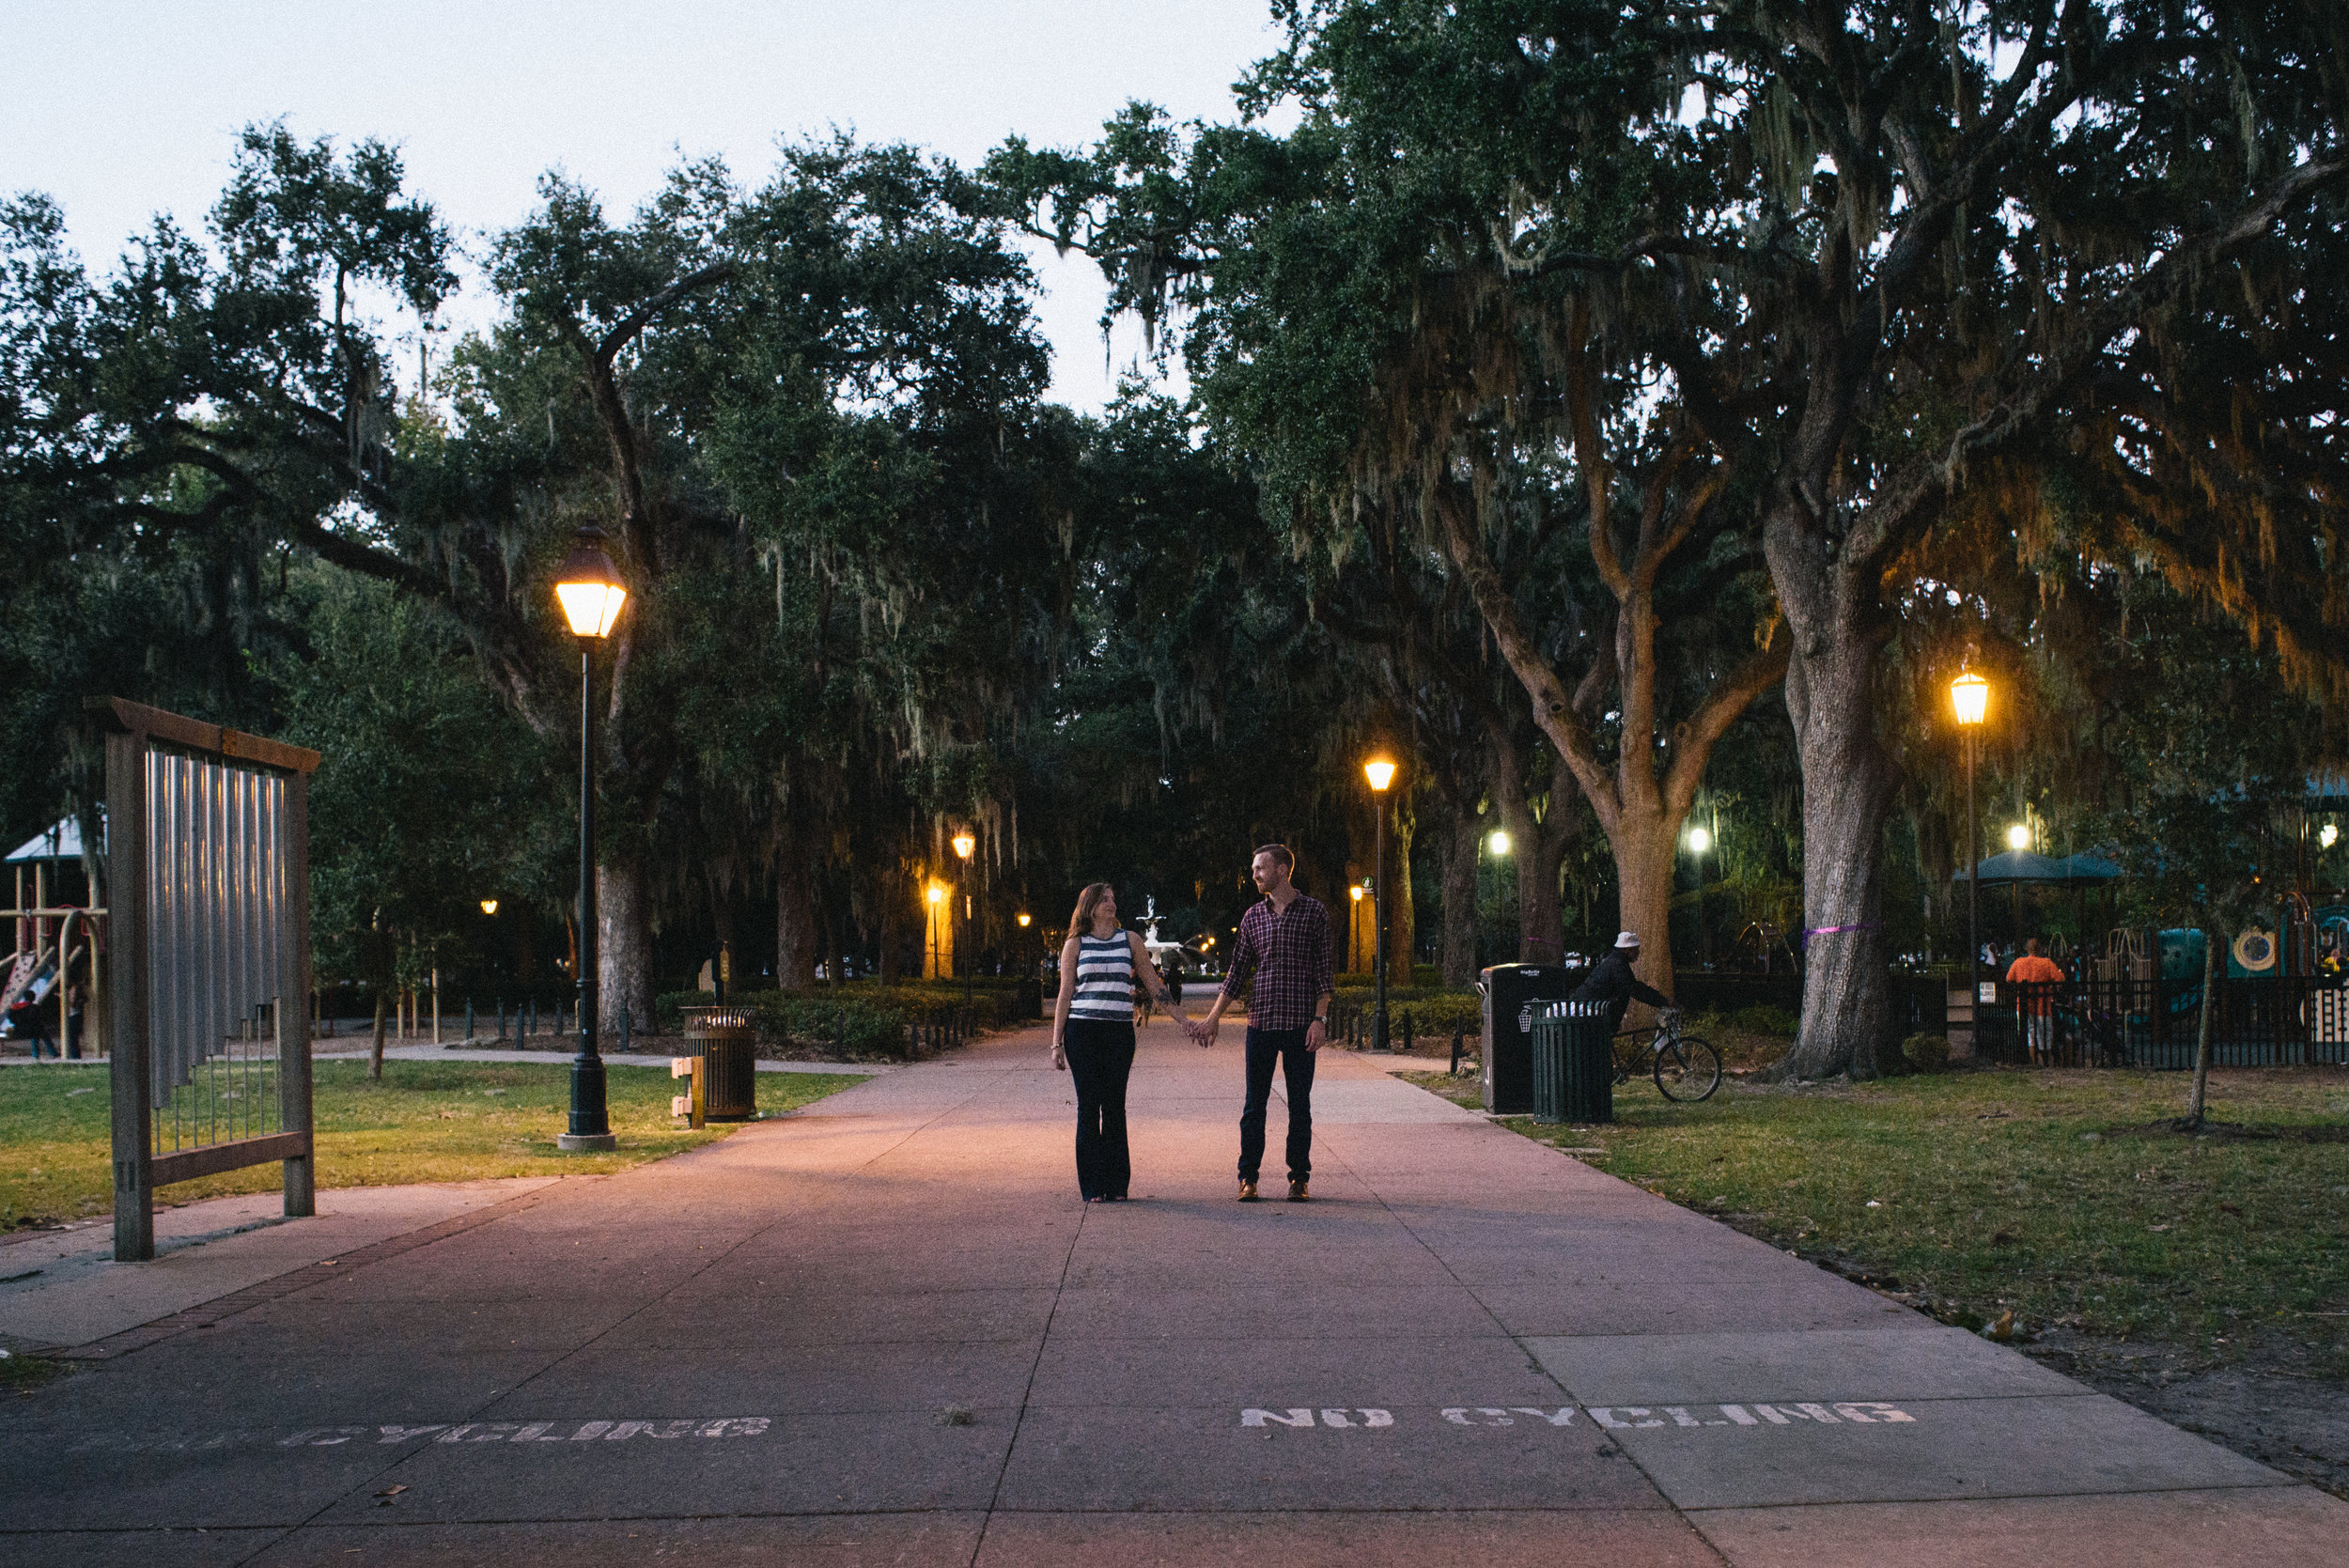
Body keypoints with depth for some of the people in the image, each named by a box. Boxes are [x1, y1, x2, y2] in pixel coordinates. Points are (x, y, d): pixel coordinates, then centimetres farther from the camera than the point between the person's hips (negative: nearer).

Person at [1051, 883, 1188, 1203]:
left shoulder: (1130, 940, 10)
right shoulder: (1075, 945, 7)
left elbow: (1154, 984, 13)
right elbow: (1065, 996, 6)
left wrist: (1183, 1019, 9)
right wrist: (1057, 1044, 2)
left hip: (1120, 1032, 1)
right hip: (1082, 1032, -1)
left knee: (1114, 1107, 1)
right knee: (1089, 1107, 0)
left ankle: (1117, 1185, 7)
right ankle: (1093, 1186, 5)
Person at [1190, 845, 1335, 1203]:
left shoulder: (1314, 912, 1)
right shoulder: (1253, 915, 10)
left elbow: (1323, 970, -1)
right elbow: (1237, 971, 13)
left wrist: (1320, 1018, -10)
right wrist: (1213, 1018, 9)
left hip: (1300, 1024, -3)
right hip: (1261, 1022, 3)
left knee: (1299, 1103, 3)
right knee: (1254, 1103, 3)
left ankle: (1300, 1177, 11)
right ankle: (1248, 1177, 10)